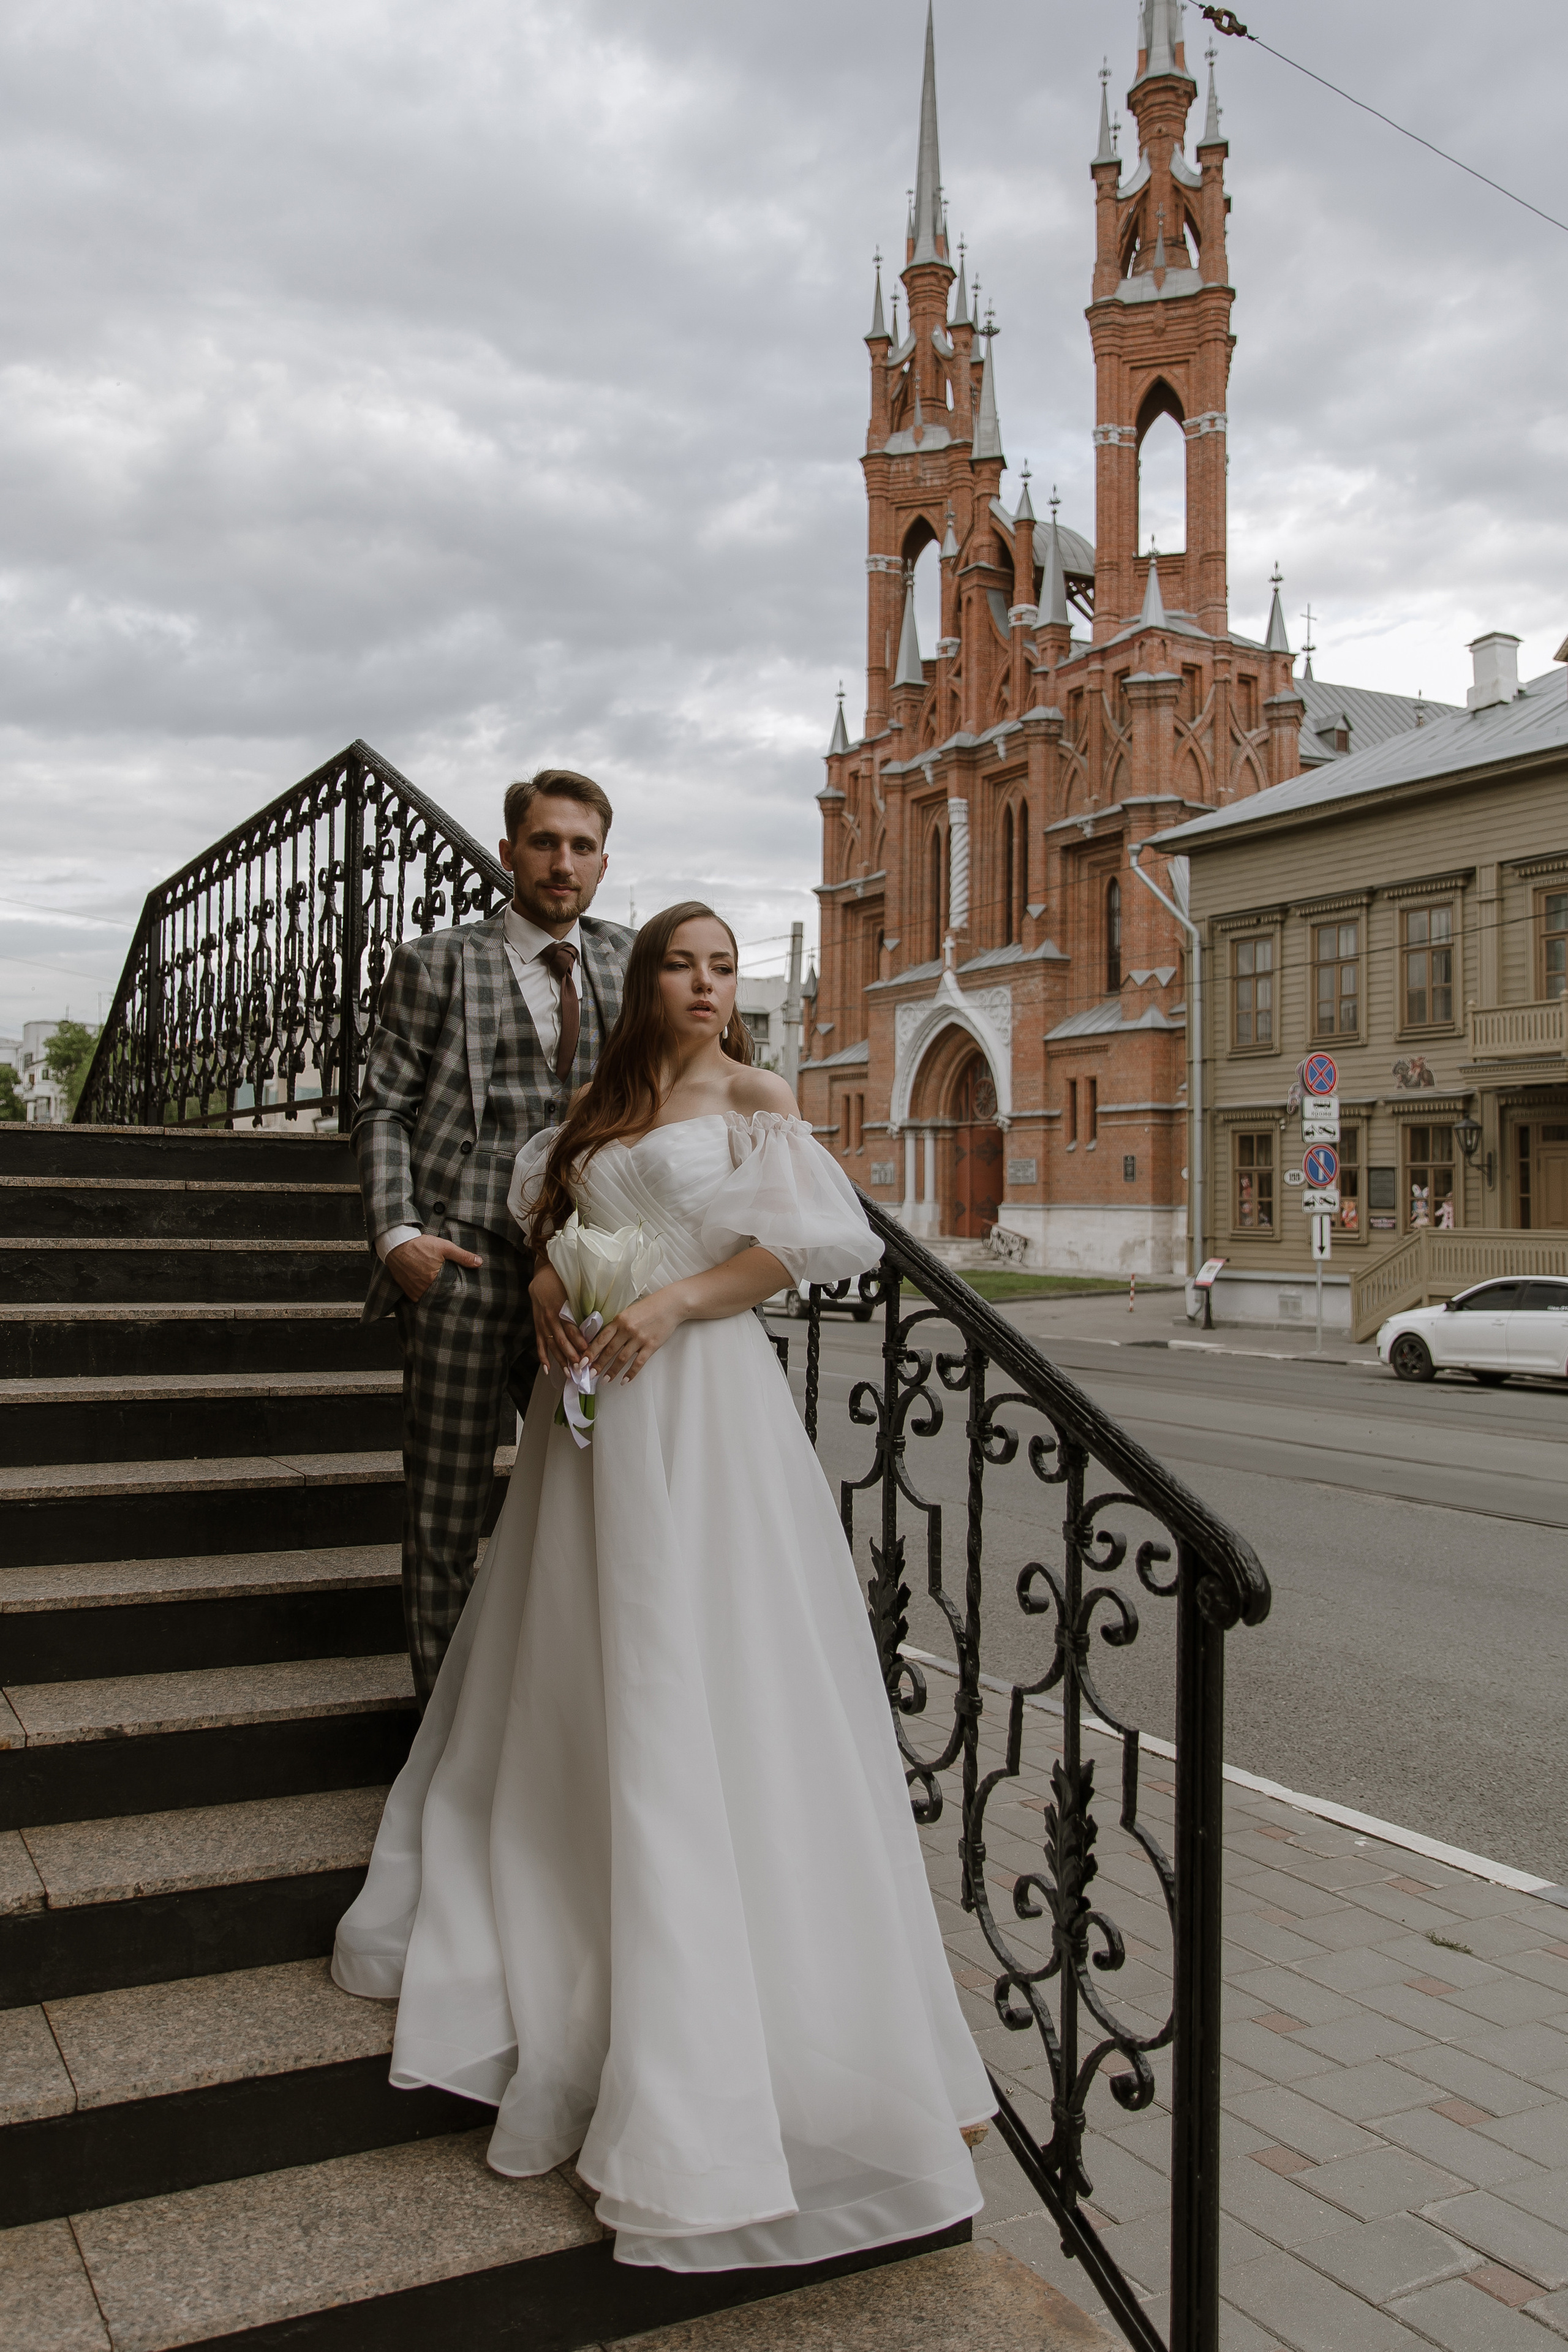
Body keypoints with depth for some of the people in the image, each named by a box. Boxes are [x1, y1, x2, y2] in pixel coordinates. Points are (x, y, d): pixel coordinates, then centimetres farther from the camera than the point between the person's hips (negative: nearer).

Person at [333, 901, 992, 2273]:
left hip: (702, 1399, -6)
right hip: (597, 1401, 6)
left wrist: (673, 1304, -16)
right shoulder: (601, 1107, 16)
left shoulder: (754, 1098, -1)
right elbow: (547, 1202, 26)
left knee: (698, 1680, -7)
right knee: (570, 1668, 14)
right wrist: (548, 1285, 4)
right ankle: (545, 1950, 33)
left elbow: (820, 1236, -12)